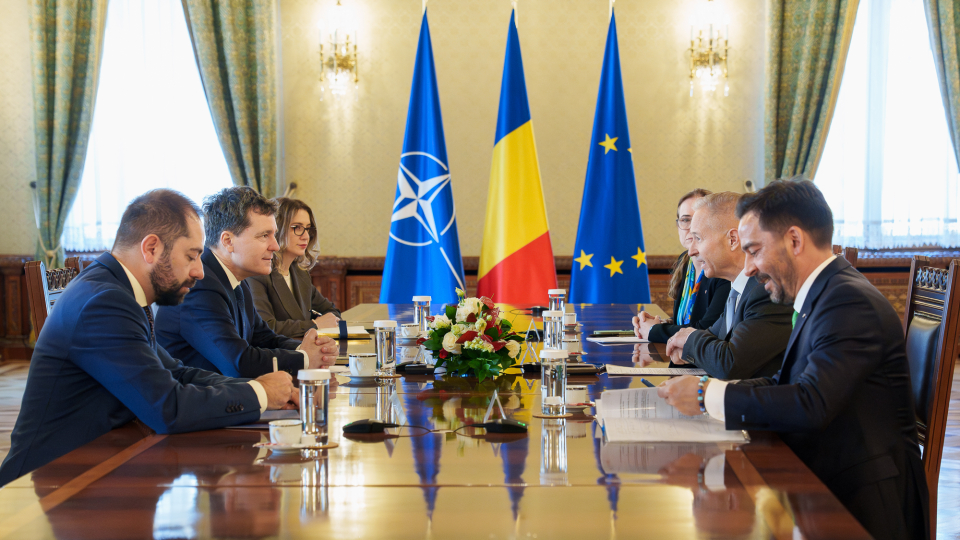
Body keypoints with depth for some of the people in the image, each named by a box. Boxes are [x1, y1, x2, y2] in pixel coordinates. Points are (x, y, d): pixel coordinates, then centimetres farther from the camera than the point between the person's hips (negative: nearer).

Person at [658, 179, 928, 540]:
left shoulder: (849, 302, -18)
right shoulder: (823, 296, 12)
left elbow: (810, 405, -29)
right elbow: (785, 383, 12)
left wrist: (707, 395, -20)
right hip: (821, 486, 8)